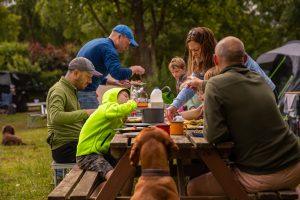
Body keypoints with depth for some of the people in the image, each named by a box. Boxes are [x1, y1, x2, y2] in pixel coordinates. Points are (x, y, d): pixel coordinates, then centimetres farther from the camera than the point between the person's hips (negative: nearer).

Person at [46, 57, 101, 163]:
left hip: (74, 142, 9)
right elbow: (55, 117, -28)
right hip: (64, 147, -9)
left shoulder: (70, 90, 22)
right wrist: (85, 113, -28)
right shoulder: (58, 91, -11)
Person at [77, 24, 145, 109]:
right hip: (84, 92, -10)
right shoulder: (108, 48, -11)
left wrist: (114, 82, 18)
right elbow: (118, 73, -25)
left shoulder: (97, 42, 20)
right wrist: (133, 69, -6)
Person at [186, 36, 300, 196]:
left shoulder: (215, 84, -12)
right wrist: (202, 84, 48)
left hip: (260, 178, -7)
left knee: (193, 187, 10)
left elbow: (213, 135, -17)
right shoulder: (259, 79, 10)